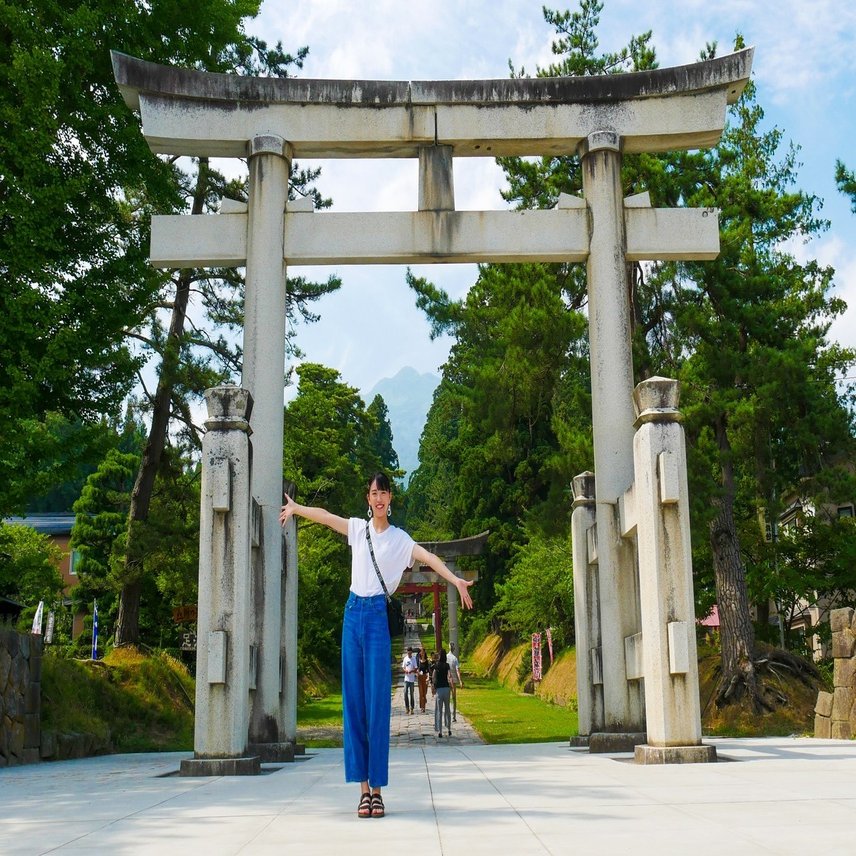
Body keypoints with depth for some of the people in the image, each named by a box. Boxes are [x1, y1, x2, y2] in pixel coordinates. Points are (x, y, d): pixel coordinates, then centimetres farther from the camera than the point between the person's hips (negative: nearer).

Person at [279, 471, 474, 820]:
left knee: (377, 702, -5)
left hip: (377, 615, -4)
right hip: (353, 613, 4)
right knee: (353, 701, 2)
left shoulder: (399, 538, 2)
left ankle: (377, 788, -1)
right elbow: (324, 515, 25)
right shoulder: (358, 528, 12)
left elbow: (428, 557, -14)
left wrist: (455, 579, -29)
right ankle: (363, 788, 6)